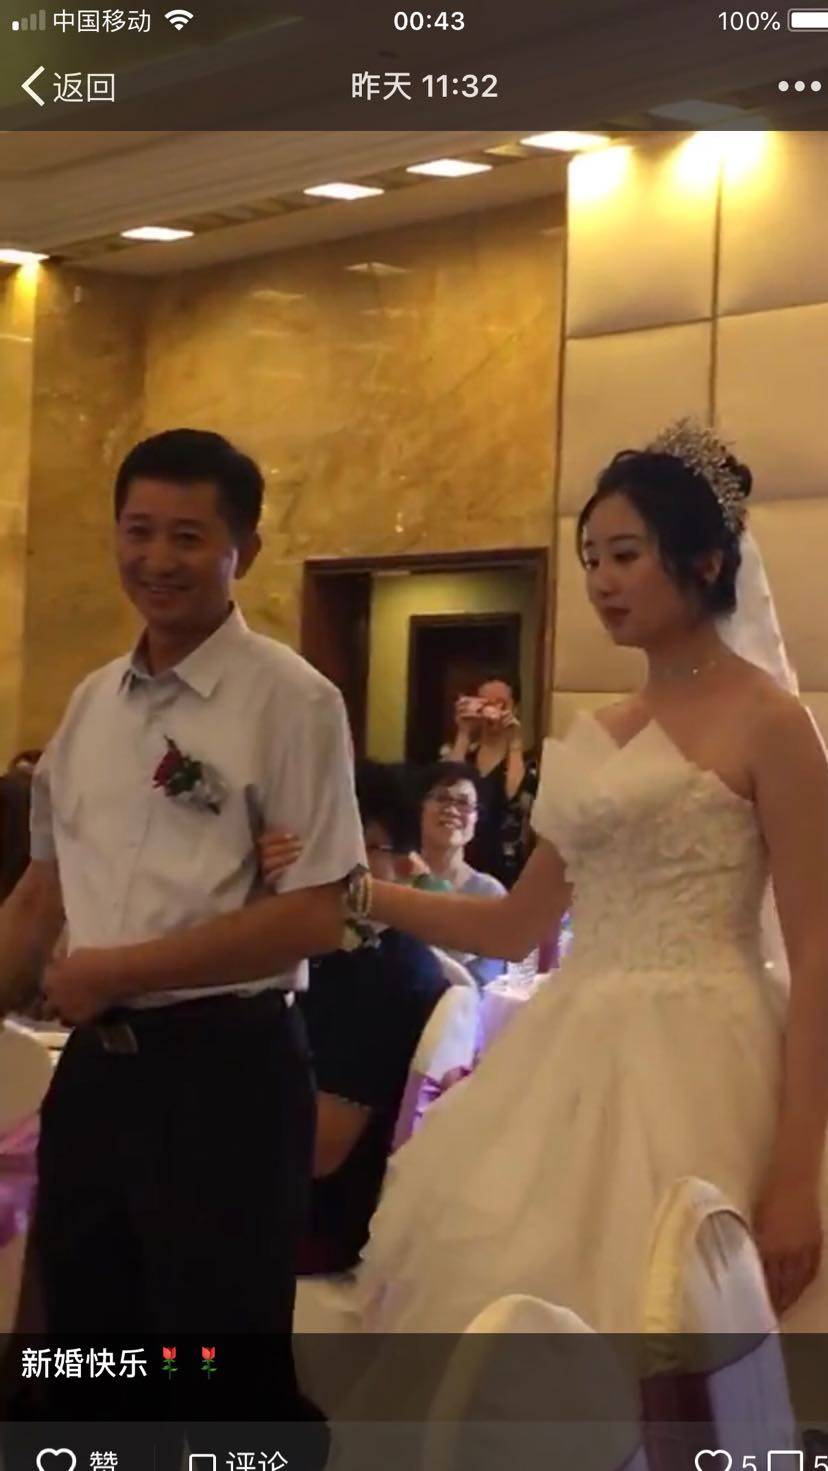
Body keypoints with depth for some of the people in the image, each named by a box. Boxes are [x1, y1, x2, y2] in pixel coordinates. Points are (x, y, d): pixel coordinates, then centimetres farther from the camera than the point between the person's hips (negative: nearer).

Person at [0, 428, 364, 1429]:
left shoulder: (290, 699, -10)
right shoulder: (91, 702, 10)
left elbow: (315, 916, -15)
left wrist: (122, 970, -14)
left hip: (224, 1072, -6)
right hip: (92, 1068, 6)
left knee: (224, 1378, 7)